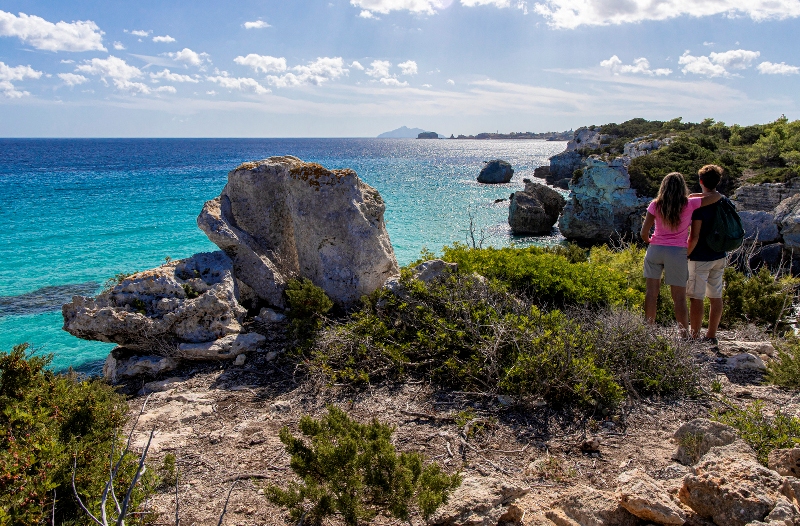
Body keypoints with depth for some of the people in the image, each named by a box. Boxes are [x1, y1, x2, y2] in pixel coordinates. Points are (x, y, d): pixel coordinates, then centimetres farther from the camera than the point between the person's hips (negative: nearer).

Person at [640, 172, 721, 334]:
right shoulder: (689, 205, -4)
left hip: (655, 249, 2)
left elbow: (644, 233, -2)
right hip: (678, 252, -1)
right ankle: (684, 334, 7)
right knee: (679, 296, 3)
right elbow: (716, 197, 3)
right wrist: (693, 196, 15)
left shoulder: (655, 205, -1)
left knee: (652, 290, 8)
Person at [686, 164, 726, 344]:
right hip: (719, 256, 8)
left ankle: (695, 337, 2)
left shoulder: (700, 203, -16)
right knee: (716, 296, 12)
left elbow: (694, 236, -19)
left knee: (696, 297, -2)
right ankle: (711, 336, 20)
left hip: (701, 257, -8)